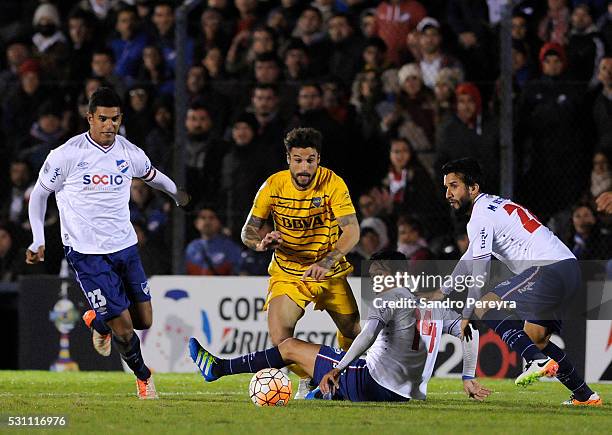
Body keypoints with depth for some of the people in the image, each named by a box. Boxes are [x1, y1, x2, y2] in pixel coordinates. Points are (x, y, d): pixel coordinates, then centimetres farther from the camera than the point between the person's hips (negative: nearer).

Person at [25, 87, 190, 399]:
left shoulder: (130, 154, 0)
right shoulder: (66, 155, -12)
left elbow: (152, 175, 24)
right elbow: (39, 194, 0)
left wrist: (177, 193, 42)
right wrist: (38, 241, -5)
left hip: (125, 247, 5)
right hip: (87, 253, -5)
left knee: (144, 320, 4)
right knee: (123, 327, -8)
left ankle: (99, 322, 37)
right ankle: (143, 376, 19)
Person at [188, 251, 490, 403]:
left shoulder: (388, 298, -8)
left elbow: (369, 334, -25)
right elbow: (470, 332, 7)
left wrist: (337, 370, -29)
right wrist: (468, 379, 10)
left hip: (372, 383, -7)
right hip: (407, 395, 7)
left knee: (291, 347, 5)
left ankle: (217, 368, 10)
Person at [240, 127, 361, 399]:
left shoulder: (333, 183, -17)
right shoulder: (274, 186, -12)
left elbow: (352, 231, -24)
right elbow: (248, 231, -6)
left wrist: (326, 262, -40)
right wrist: (261, 243, -31)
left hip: (330, 273, 0)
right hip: (287, 272, 0)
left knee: (355, 333, 4)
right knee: (279, 338, -19)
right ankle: (307, 381, 10)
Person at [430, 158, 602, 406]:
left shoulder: (480, 216, -7)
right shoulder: (493, 206, 25)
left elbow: (479, 275, -9)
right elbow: (469, 259, 39)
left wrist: (466, 316, -1)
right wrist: (442, 292, 45)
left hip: (549, 268, -10)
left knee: (485, 306, -14)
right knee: (536, 339, 19)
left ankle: (538, 360, -27)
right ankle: (586, 397, 21)